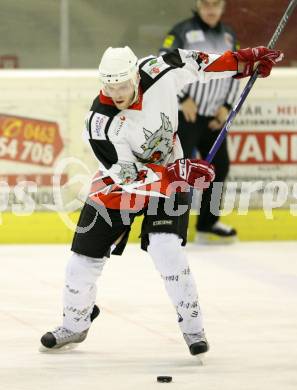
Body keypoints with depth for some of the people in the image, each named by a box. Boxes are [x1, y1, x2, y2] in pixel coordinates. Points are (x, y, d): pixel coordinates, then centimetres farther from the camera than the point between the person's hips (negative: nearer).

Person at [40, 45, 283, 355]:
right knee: (85, 255, 1)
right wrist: (181, 172, -32)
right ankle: (74, 325, 26)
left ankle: (192, 326, -6)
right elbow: (127, 176, -27)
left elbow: (191, 62, -2)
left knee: (166, 248, -19)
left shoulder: (157, 71, -22)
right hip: (118, 183, 0)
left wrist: (243, 59, -3)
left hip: (169, 174, 1)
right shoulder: (100, 123, -29)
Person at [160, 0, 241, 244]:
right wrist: (183, 99, -16)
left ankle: (207, 224, 23)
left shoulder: (229, 36, 10)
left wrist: (226, 106, 4)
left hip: (213, 117, 7)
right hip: (184, 113, -7)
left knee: (219, 166, 10)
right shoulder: (183, 32, -9)